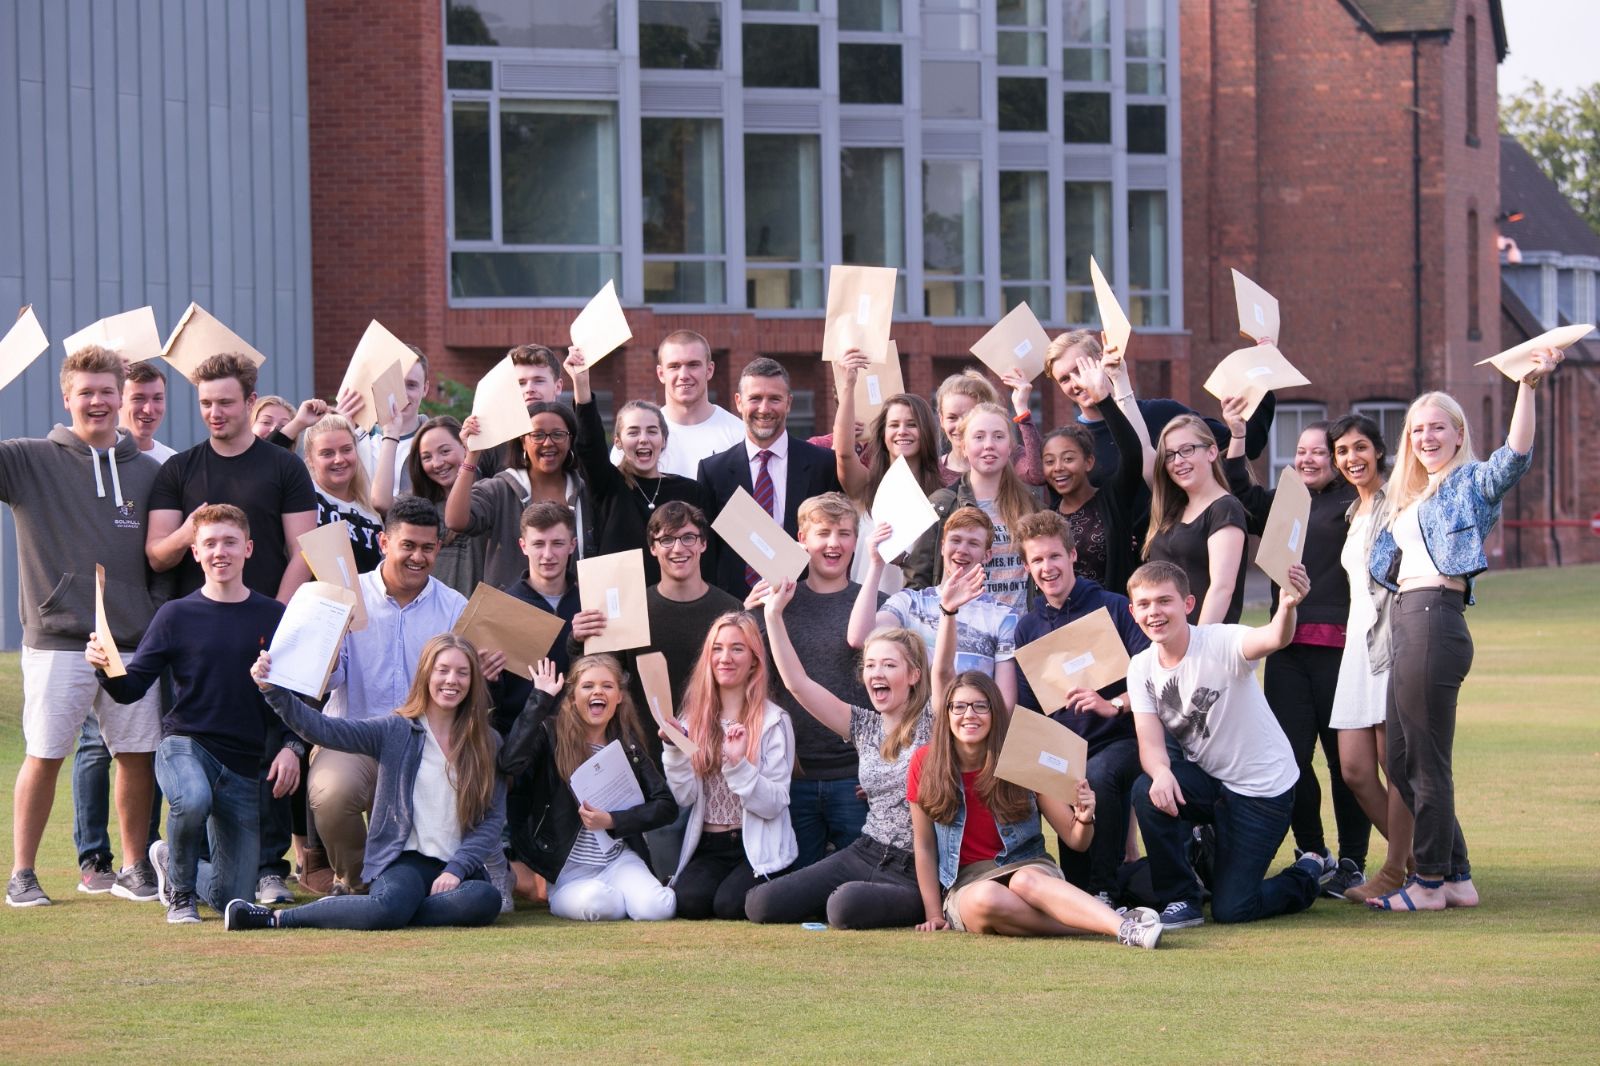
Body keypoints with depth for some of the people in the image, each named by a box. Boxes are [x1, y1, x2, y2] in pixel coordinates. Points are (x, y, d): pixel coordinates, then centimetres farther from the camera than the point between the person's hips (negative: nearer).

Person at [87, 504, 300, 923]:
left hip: (243, 763, 2)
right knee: (193, 799, -40)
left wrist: (291, 746, -7)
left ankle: (170, 859, 34)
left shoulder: (274, 618, 3)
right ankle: (179, 891, -8)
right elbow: (131, 688, -4)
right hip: (185, 743, -2)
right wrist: (104, 667, -25)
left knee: (232, 899, -1)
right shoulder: (176, 615, 0)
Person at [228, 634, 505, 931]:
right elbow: (324, 731, -6)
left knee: (485, 900, -34)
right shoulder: (395, 731, 5)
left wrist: (457, 869, -9)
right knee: (390, 905, -38)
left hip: (457, 868, 3)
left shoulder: (488, 744, 10)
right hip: (404, 861, -3)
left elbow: (493, 818, 6)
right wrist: (273, 691, -20)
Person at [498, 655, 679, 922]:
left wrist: (612, 821, -12)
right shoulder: (551, 735, -5)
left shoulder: (627, 744, 7)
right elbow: (509, 764, -26)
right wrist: (540, 698, -20)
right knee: (594, 904, -36)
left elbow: (666, 806, 4)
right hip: (567, 868, -4)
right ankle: (560, 897, 1)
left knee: (657, 909, -25)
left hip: (619, 859, 4)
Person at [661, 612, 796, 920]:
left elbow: (775, 804, -10)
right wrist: (675, 749, -13)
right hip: (709, 848, 2)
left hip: (759, 849, -2)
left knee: (729, 904, -28)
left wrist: (739, 764, -23)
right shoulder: (694, 718, 8)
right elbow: (684, 797, 1)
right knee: (689, 901, -28)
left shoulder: (774, 721, -4)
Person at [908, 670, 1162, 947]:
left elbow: (1075, 840, 1)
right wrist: (934, 915, -3)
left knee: (1025, 881, -37)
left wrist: (1084, 818, -22)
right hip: (964, 885, 0)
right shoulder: (925, 762, -1)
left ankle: (1124, 927, -55)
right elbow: (924, 846, 4)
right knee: (986, 897, -37)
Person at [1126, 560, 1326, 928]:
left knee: (1231, 909, -8)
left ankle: (1307, 876, 24)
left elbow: (1273, 639, -45)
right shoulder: (1142, 669, -7)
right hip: (1206, 777, 5)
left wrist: (1287, 608, -69)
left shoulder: (1221, 643, -24)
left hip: (1262, 787, -5)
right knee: (1148, 792, -29)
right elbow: (1150, 743, -13)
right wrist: (1161, 773, -37)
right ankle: (1181, 900, -8)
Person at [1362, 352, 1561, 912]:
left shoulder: (1471, 482, 1)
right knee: (1402, 761, 10)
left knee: (1425, 761, -5)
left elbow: (1516, 455, -19)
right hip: (1406, 623, 9)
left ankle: (1430, 883, 2)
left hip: (1435, 619, -9)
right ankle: (1457, 877, 16)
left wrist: (1528, 387, -30)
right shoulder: (1408, 496, 25)